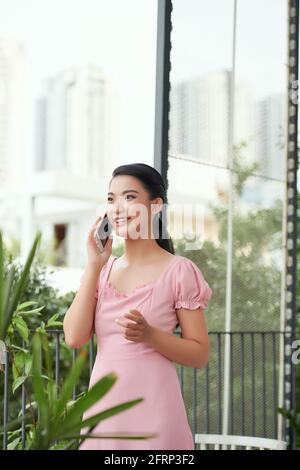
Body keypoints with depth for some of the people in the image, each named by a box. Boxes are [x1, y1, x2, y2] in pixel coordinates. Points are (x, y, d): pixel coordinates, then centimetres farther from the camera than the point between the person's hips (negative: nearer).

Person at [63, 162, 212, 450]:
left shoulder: (179, 271, -7)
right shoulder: (103, 270, 8)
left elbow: (200, 355, -5)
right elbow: (74, 337, -4)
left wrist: (149, 335, -21)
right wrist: (93, 267, -5)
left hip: (151, 406, -4)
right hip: (101, 406, 4)